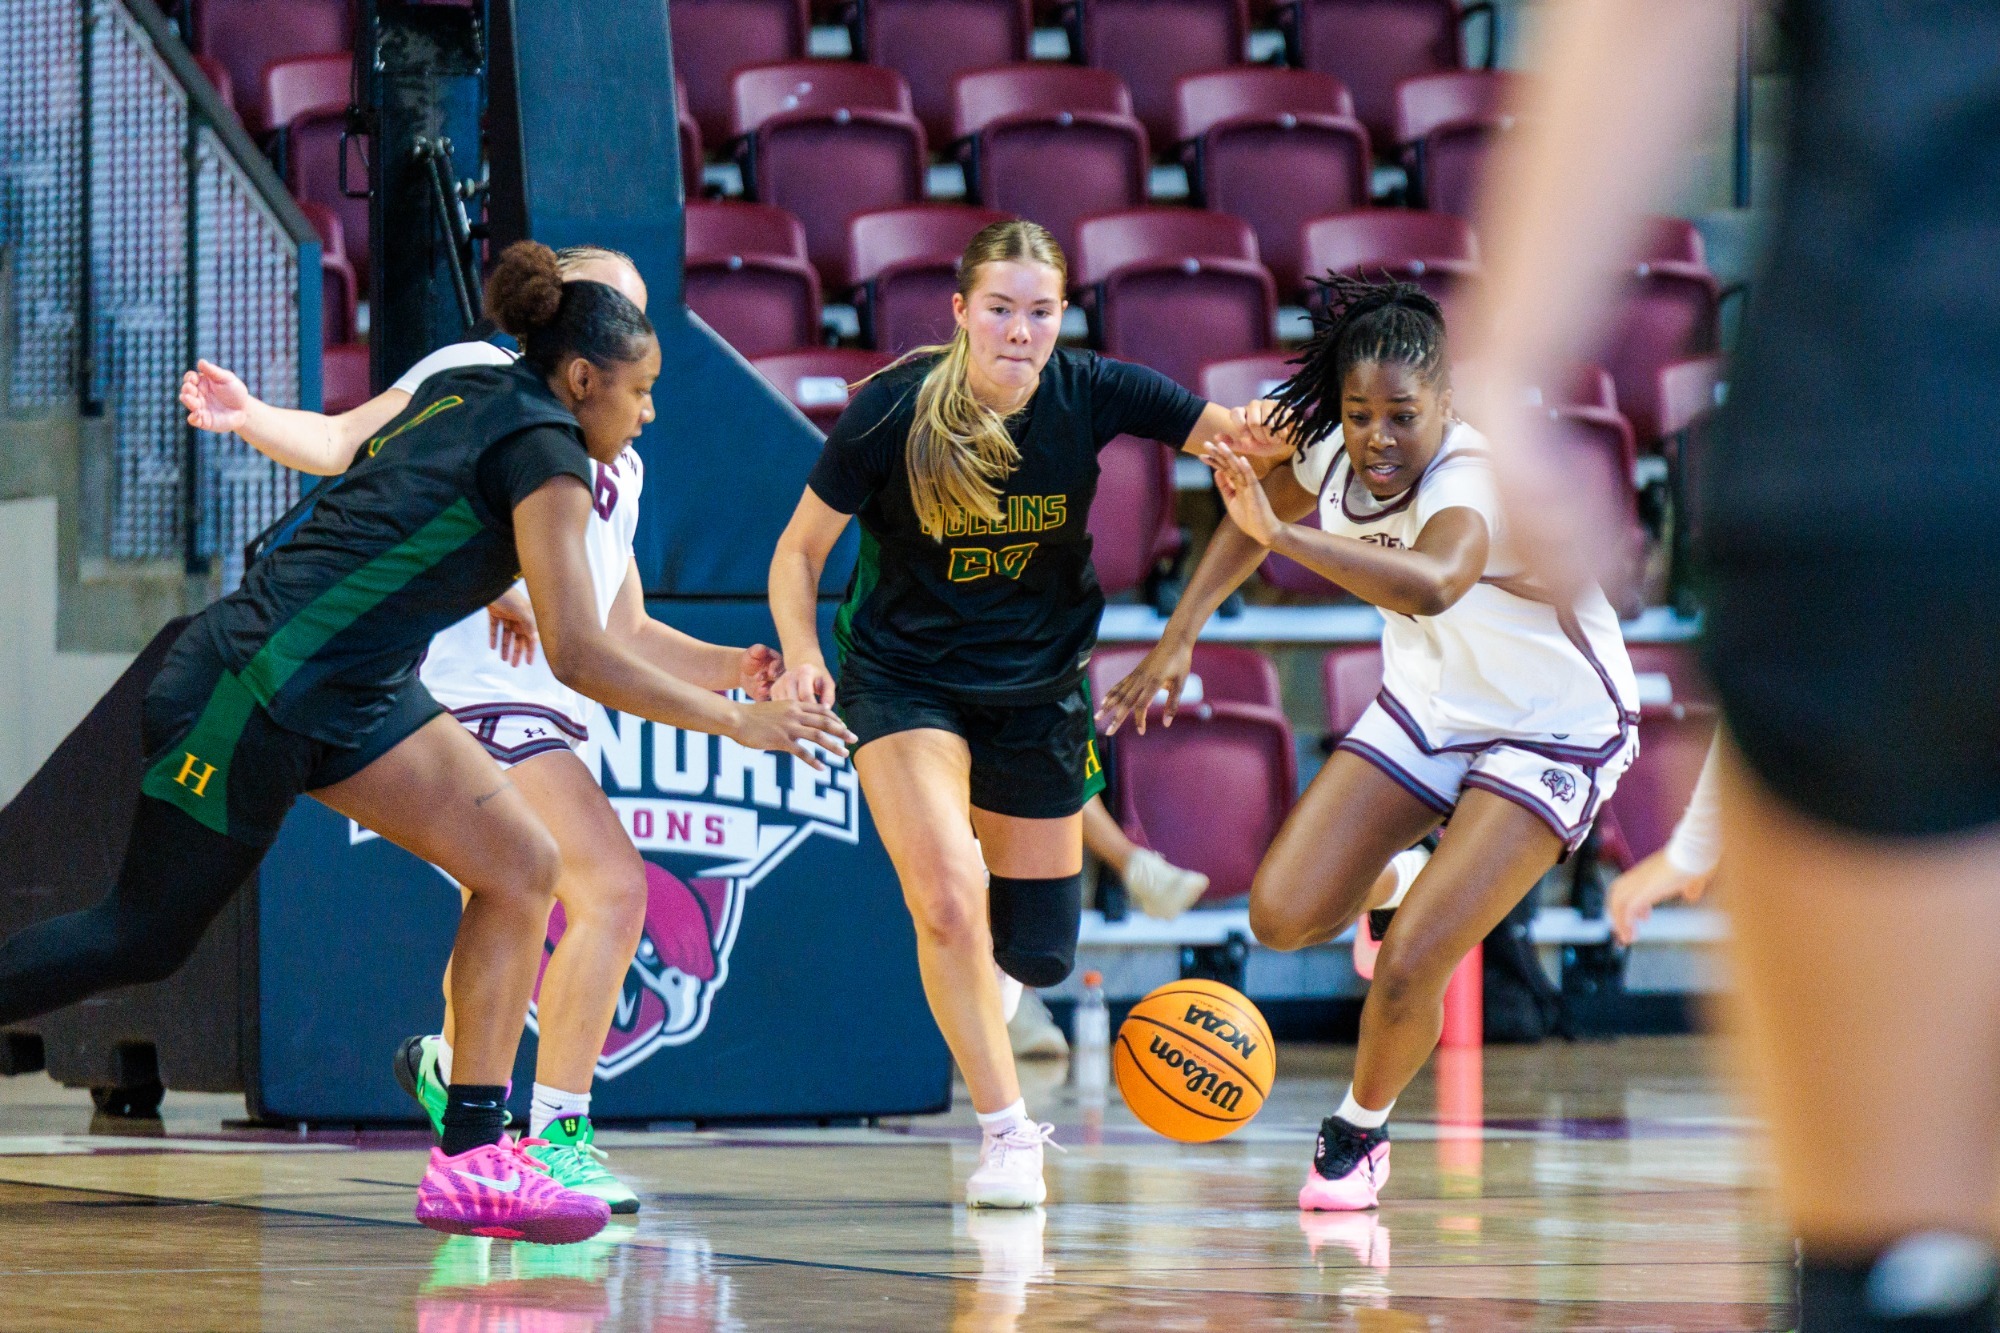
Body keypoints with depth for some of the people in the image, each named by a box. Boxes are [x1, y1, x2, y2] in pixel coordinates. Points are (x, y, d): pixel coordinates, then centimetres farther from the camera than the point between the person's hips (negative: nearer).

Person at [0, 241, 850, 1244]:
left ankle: (471, 1159, -6)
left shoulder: (464, 395, 10)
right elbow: (578, 657, -20)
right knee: (141, 938, -1)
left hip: (354, 697, 9)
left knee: (522, 869, -2)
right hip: (257, 691, -9)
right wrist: (738, 721, -14)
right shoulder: (542, 452, -15)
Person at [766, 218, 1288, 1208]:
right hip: (903, 675, -3)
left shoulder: (1089, 394, -14)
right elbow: (801, 547, -8)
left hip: (1039, 686, 3)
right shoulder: (892, 411, -18)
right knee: (947, 901, -24)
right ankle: (1007, 1134, -8)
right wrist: (801, 655, -25)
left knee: (1039, 958, 8)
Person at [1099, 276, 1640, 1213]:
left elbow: (1434, 583, -60)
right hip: (1431, 704, 7)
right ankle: (1394, 882, 31)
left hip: (1554, 731, -6)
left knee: (1408, 968, -16)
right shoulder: (1334, 456, -14)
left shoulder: (1473, 482, -35)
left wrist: (1281, 533, -64)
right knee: (1281, 918, -4)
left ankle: (1359, 1134, 15)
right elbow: (1257, 515, 11)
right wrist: (1179, 635, 3)